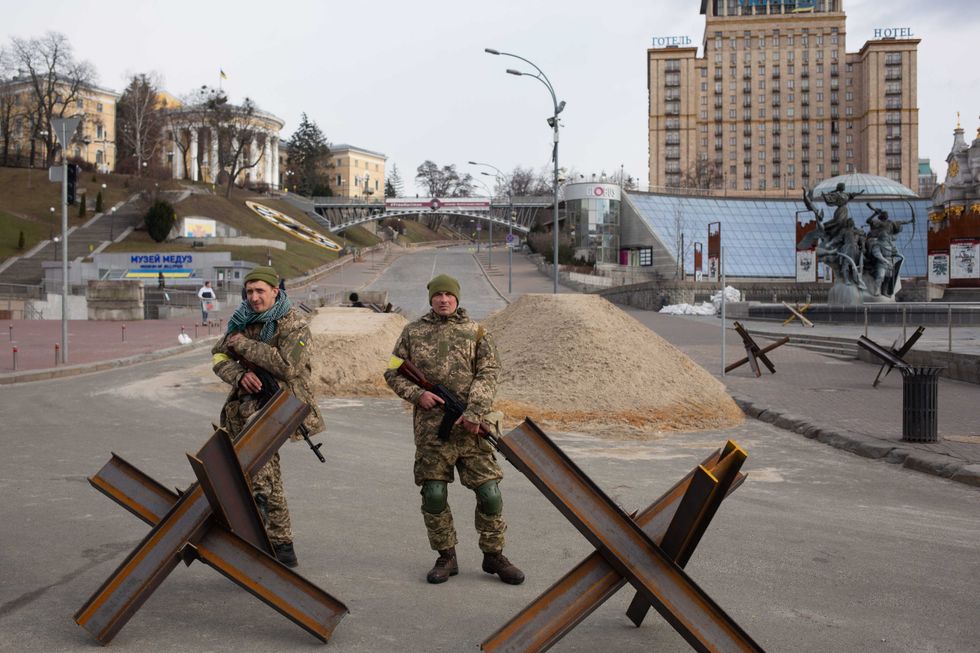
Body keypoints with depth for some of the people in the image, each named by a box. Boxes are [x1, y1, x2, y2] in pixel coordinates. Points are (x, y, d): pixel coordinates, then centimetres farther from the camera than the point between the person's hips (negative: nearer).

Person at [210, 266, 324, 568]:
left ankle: (258, 497, -25)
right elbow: (219, 357, 4)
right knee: (268, 475, 8)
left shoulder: (294, 323, -11)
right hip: (250, 401, 6)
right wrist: (240, 374, -18)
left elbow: (287, 365, -24)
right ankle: (282, 548, 17)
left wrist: (243, 344, -18)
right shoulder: (243, 320, 7)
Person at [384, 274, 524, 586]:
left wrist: (474, 412, -15)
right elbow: (393, 373, 12)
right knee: (433, 495, 2)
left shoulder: (475, 332, 7)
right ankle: (446, 557, 19)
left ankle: (494, 555, 16)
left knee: (489, 492, -1)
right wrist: (416, 393, -7)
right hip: (431, 427, 1)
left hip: (470, 425, 0)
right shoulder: (413, 332, 10)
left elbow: (488, 374, -2)